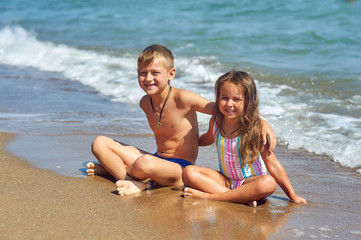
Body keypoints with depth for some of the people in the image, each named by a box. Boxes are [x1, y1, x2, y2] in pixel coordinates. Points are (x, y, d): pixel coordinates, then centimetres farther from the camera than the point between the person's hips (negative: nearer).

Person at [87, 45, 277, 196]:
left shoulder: (182, 99, -15)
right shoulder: (145, 103, 4)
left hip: (181, 167, -7)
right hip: (159, 161, 7)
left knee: (144, 164, -40)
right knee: (100, 143, -1)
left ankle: (114, 168, -6)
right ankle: (137, 183, -17)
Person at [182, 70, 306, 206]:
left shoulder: (255, 128, -19)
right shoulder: (215, 121, -4)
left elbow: (272, 165, -15)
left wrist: (292, 196, -15)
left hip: (250, 181, -4)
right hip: (225, 180, 4)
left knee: (268, 183, -38)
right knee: (188, 172, -18)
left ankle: (209, 196, -31)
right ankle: (241, 198, -29)